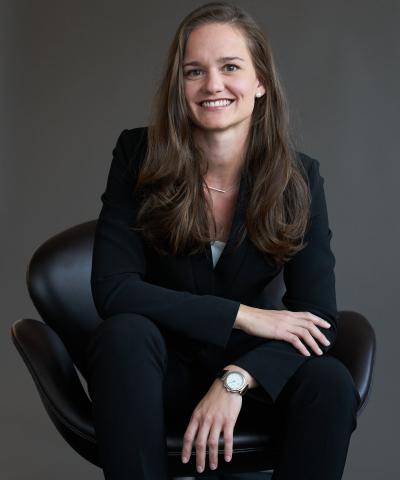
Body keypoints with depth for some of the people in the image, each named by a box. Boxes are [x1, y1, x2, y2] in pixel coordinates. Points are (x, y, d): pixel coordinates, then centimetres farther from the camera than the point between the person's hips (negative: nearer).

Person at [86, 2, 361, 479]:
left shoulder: (298, 178, -9)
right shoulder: (138, 157, -12)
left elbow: (318, 318, -13)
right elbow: (111, 288, -18)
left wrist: (236, 380, -31)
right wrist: (243, 316, -22)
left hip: (250, 366, 1)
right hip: (161, 366, -1)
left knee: (330, 381, -28)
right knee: (123, 333, -33)